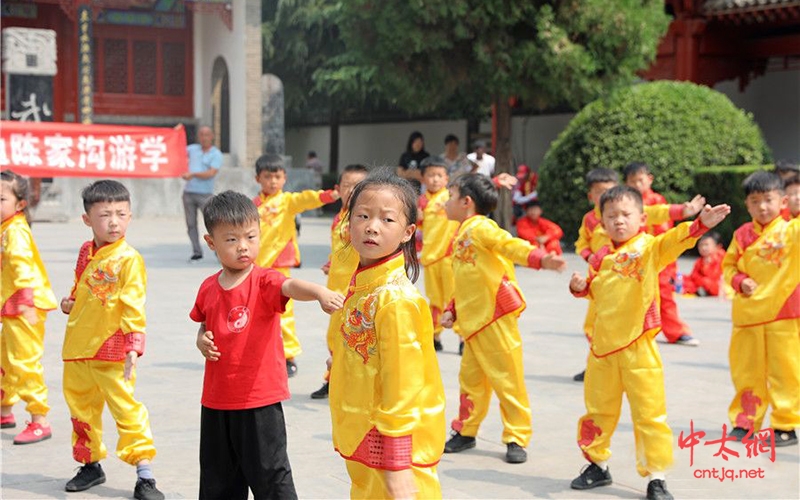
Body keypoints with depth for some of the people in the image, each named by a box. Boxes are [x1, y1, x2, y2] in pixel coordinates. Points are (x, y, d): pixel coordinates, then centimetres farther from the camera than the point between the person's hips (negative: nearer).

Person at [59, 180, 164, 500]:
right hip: (77, 348, 7)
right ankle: (90, 465, 36)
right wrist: (69, 303, 5)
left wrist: (133, 346, -26)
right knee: (81, 410, 18)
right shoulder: (86, 253, 7)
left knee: (126, 409, -6)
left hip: (111, 353, -7)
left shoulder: (129, 259, -14)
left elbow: (134, 306, -19)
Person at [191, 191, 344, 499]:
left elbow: (292, 287, -34)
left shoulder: (264, 281, -12)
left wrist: (321, 292, -55)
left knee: (270, 474, 2)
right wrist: (201, 340, -1)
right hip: (216, 400, 5)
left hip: (260, 399, -5)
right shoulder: (208, 288, 4)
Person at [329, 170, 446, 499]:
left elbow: (401, 388, -21)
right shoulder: (361, 287, 6)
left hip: (390, 446, -8)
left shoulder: (396, 298, -20)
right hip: (362, 445, 8)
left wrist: (397, 466, -21)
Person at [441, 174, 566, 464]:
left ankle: (517, 439, 7)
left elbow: (510, 244, -27)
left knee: (506, 377, -1)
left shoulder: (480, 227, -10)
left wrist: (539, 259, -42)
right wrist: (452, 311, 18)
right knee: (470, 377, 15)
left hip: (495, 319, -9)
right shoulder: (461, 236, 18)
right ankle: (466, 432, 28)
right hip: (473, 321, 9)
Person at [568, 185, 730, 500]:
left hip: (637, 347, -5)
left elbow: (675, 240, -26)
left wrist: (702, 224, -44)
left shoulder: (649, 247, -7)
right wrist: (580, 286, 0)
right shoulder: (600, 257, 8)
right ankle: (597, 465, 34)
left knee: (649, 413, -2)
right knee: (598, 409, 17)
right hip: (603, 345, 5)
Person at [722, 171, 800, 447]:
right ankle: (745, 421, 25)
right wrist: (739, 281, -7)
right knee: (745, 371, 12)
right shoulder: (742, 235, 5)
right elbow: (728, 266, 12)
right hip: (747, 314, 4)